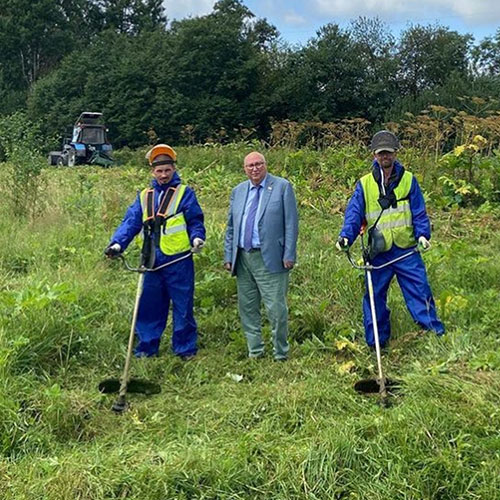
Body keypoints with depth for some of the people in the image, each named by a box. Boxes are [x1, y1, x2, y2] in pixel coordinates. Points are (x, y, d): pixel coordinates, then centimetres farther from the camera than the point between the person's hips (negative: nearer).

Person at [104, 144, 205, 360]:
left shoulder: (184, 193, 2)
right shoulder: (144, 197, 13)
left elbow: (195, 221, 0)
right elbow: (130, 222, 6)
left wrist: (197, 237, -20)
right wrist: (117, 243, -8)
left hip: (179, 261, -4)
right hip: (152, 261, 4)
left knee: (182, 306, 3)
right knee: (149, 306, 10)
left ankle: (185, 348, 15)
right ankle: (146, 346, 22)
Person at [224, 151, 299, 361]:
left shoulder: (282, 187, 0)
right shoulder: (238, 191, 15)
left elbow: (291, 223, -4)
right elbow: (231, 227, 17)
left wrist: (289, 255, -11)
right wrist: (228, 256, 10)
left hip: (270, 258, -5)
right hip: (242, 258, 5)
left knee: (276, 308, -5)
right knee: (247, 308, 10)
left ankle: (280, 354, 9)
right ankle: (254, 352, 22)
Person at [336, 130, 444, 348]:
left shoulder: (408, 179, 4)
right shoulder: (364, 184, 4)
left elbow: (419, 212, 4)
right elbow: (354, 214, -1)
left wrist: (423, 234, -11)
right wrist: (346, 236, -17)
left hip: (407, 249, -1)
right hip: (378, 252, 1)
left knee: (420, 290, -2)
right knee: (375, 296, 8)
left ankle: (436, 334, 8)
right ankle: (376, 342, 20)